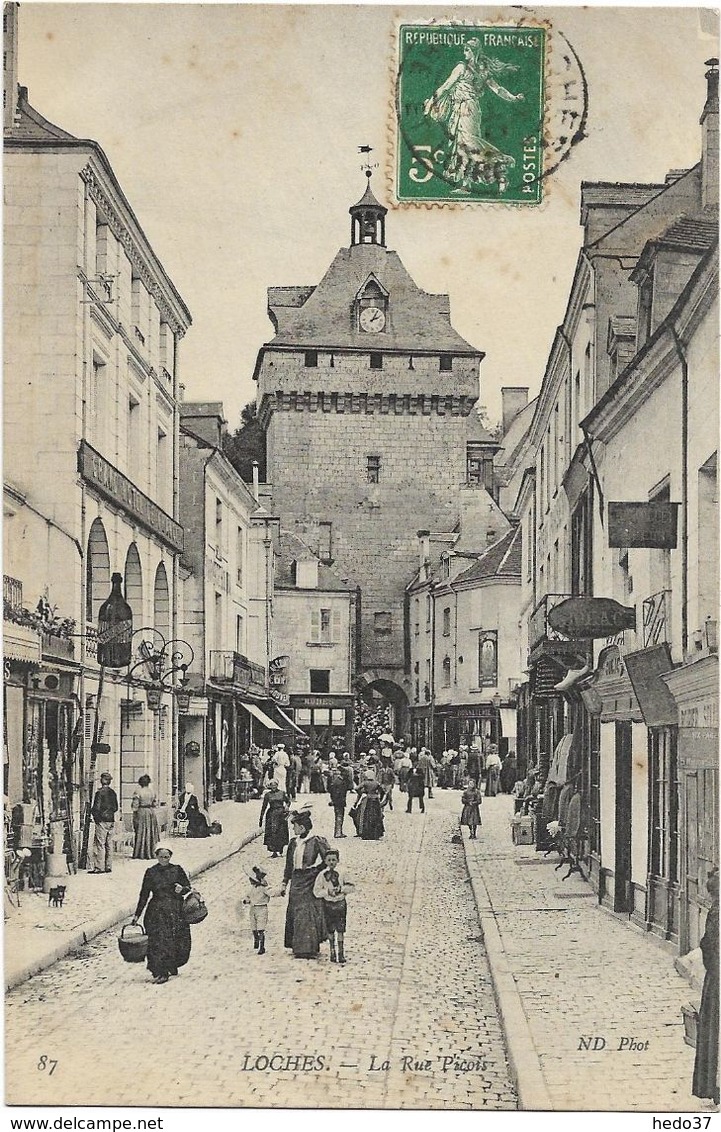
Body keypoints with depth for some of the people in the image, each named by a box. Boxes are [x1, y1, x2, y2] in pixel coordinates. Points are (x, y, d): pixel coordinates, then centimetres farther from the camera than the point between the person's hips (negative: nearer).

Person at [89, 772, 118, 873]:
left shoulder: (100, 792, -11)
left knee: (100, 844, -4)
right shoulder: (113, 793, 8)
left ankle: (99, 867, -6)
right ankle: (108, 867, 13)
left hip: (102, 821, -7)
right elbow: (116, 808, 12)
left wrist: (95, 816, 2)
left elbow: (96, 808, -14)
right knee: (109, 844, 10)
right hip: (111, 821, 7)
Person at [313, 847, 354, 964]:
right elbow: (316, 892, -3)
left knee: (340, 929, -3)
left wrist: (341, 889, -12)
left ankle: (341, 952, 3)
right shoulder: (322, 875, -3)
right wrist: (327, 891, -17)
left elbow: (351, 886, 4)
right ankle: (332, 951, 19)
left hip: (340, 903, 0)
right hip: (328, 904, 0)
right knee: (330, 930, 7)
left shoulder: (342, 873, -2)